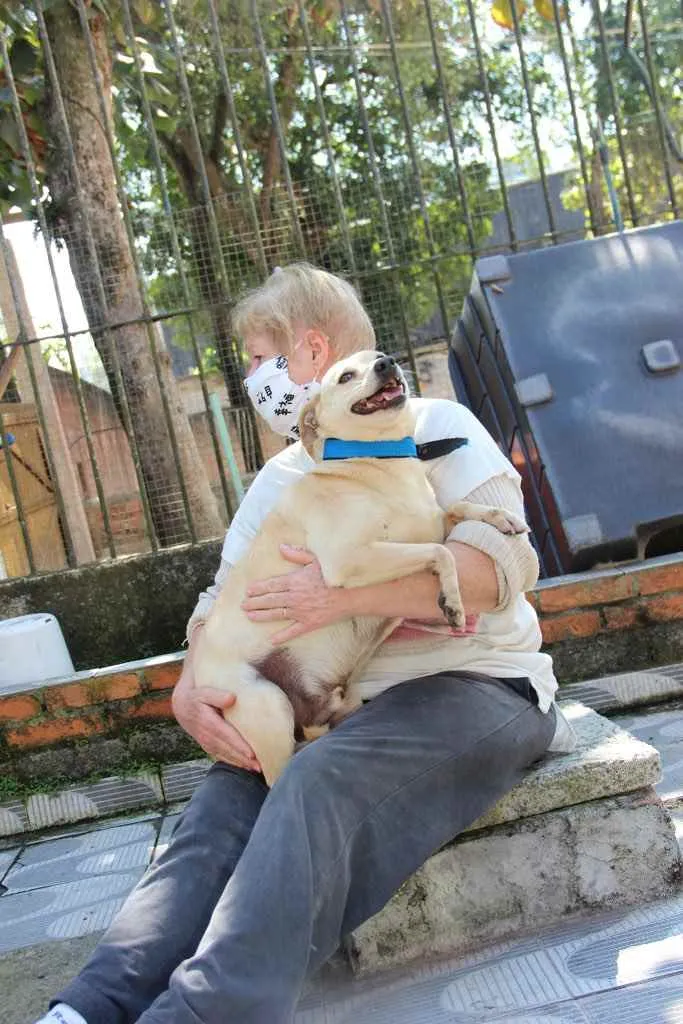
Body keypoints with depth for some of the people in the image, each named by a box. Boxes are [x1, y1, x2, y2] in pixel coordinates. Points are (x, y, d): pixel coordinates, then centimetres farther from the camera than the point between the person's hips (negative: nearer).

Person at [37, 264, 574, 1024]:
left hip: (475, 685, -5)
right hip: (343, 705, 5)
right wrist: (190, 686, -11)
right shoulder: (276, 483, 17)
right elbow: (221, 602, 12)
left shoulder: (434, 429, -2)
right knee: (222, 803, -22)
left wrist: (345, 592, -27)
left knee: (320, 783, -34)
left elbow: (502, 565, -15)